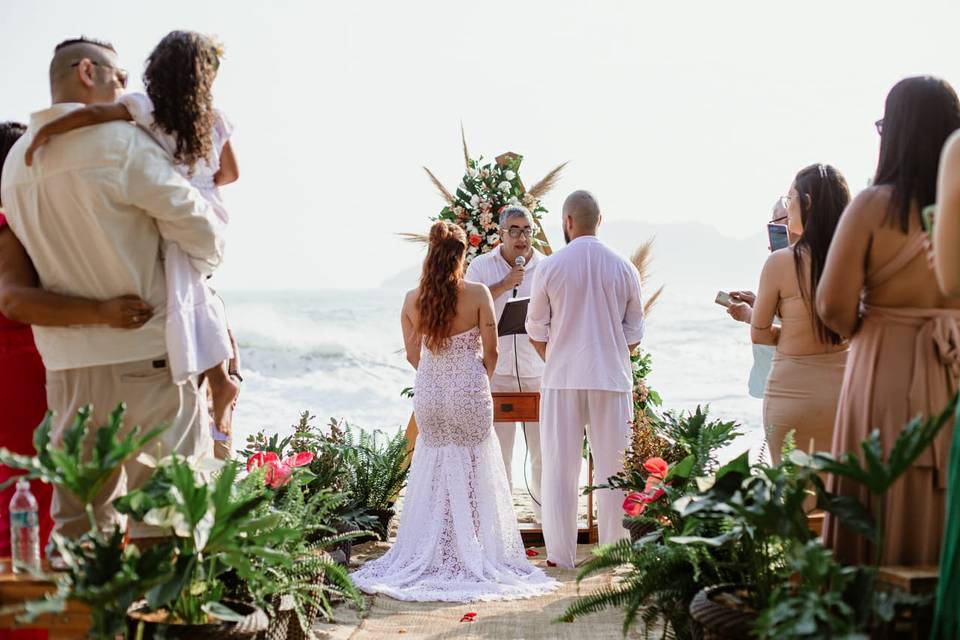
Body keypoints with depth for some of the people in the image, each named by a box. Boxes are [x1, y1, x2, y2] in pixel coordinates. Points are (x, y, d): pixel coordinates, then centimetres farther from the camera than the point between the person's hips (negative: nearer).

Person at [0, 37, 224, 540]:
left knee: (78, 515, 13)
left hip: (67, 362, 7)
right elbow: (202, 232, -8)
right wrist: (204, 263, 13)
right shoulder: (121, 143, -11)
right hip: (144, 353, -6)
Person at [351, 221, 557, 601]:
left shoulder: (412, 300, -2)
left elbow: (413, 354, 7)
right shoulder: (477, 294, -11)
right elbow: (491, 350, -6)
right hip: (469, 393, -3)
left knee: (434, 475, 15)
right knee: (473, 475, 10)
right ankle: (474, 556, 13)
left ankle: (431, 558, 18)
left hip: (429, 395, 3)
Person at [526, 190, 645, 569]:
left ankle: (561, 554, 8)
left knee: (560, 468, 6)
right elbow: (634, 336, 7)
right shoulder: (623, 269, 2)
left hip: (562, 379, -1)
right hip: (612, 379, 1)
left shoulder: (549, 268, -3)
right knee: (612, 468, 7)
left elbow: (537, 334, 4)